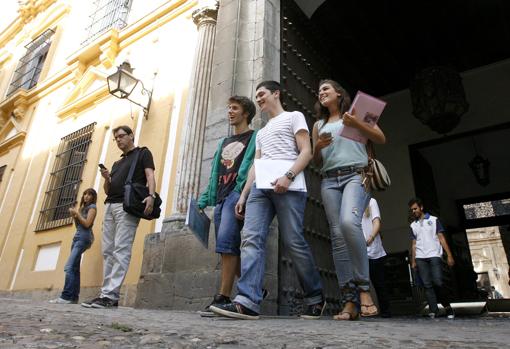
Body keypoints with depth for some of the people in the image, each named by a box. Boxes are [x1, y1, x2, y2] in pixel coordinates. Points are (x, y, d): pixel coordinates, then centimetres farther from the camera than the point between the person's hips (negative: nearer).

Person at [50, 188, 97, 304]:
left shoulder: (92, 207, 0)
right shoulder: (82, 208, 25)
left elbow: (87, 224, -11)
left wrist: (77, 213, -5)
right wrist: (74, 216, 8)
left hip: (84, 237, -9)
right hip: (77, 237, 9)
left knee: (69, 267, -19)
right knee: (74, 268, 1)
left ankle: (67, 297, -24)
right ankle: (74, 297, 0)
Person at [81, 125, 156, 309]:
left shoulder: (143, 153, 11)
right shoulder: (117, 163, 30)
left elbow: (150, 175, -6)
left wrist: (151, 195, -24)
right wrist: (106, 178, 4)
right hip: (110, 206, 8)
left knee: (121, 251, -14)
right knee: (108, 251, 1)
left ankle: (109, 295, -17)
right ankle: (108, 294, 3)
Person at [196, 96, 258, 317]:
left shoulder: (255, 137, 7)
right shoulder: (224, 143, 30)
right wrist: (203, 200, 17)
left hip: (238, 194, -8)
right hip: (220, 198, 8)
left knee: (226, 240, -21)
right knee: (230, 248, 4)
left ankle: (223, 298, -17)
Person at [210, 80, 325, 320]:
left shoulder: (294, 117, 14)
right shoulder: (261, 132, 33)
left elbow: (306, 152, 0)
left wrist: (288, 176, -17)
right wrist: (243, 195, 15)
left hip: (287, 185, -6)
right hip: (260, 186, 6)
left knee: (293, 242, -8)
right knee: (251, 238, -13)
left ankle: (315, 298, 11)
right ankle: (247, 302, -19)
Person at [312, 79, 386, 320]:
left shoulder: (356, 112, 17)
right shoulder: (318, 125, 24)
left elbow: (381, 139, 8)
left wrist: (357, 124, -6)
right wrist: (318, 148, 0)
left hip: (356, 175, -3)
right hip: (329, 181, 4)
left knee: (349, 222, -30)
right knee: (337, 235, -9)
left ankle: (363, 287, -17)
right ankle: (349, 301, -9)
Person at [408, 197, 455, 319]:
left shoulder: (434, 220, 8)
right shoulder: (413, 225, 16)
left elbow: (441, 238, 4)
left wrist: (449, 255, -4)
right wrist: (413, 261, 9)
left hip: (434, 256, -3)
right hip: (420, 258, 3)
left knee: (438, 282, -11)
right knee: (427, 285, -2)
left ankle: (447, 307, 8)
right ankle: (433, 310, -1)